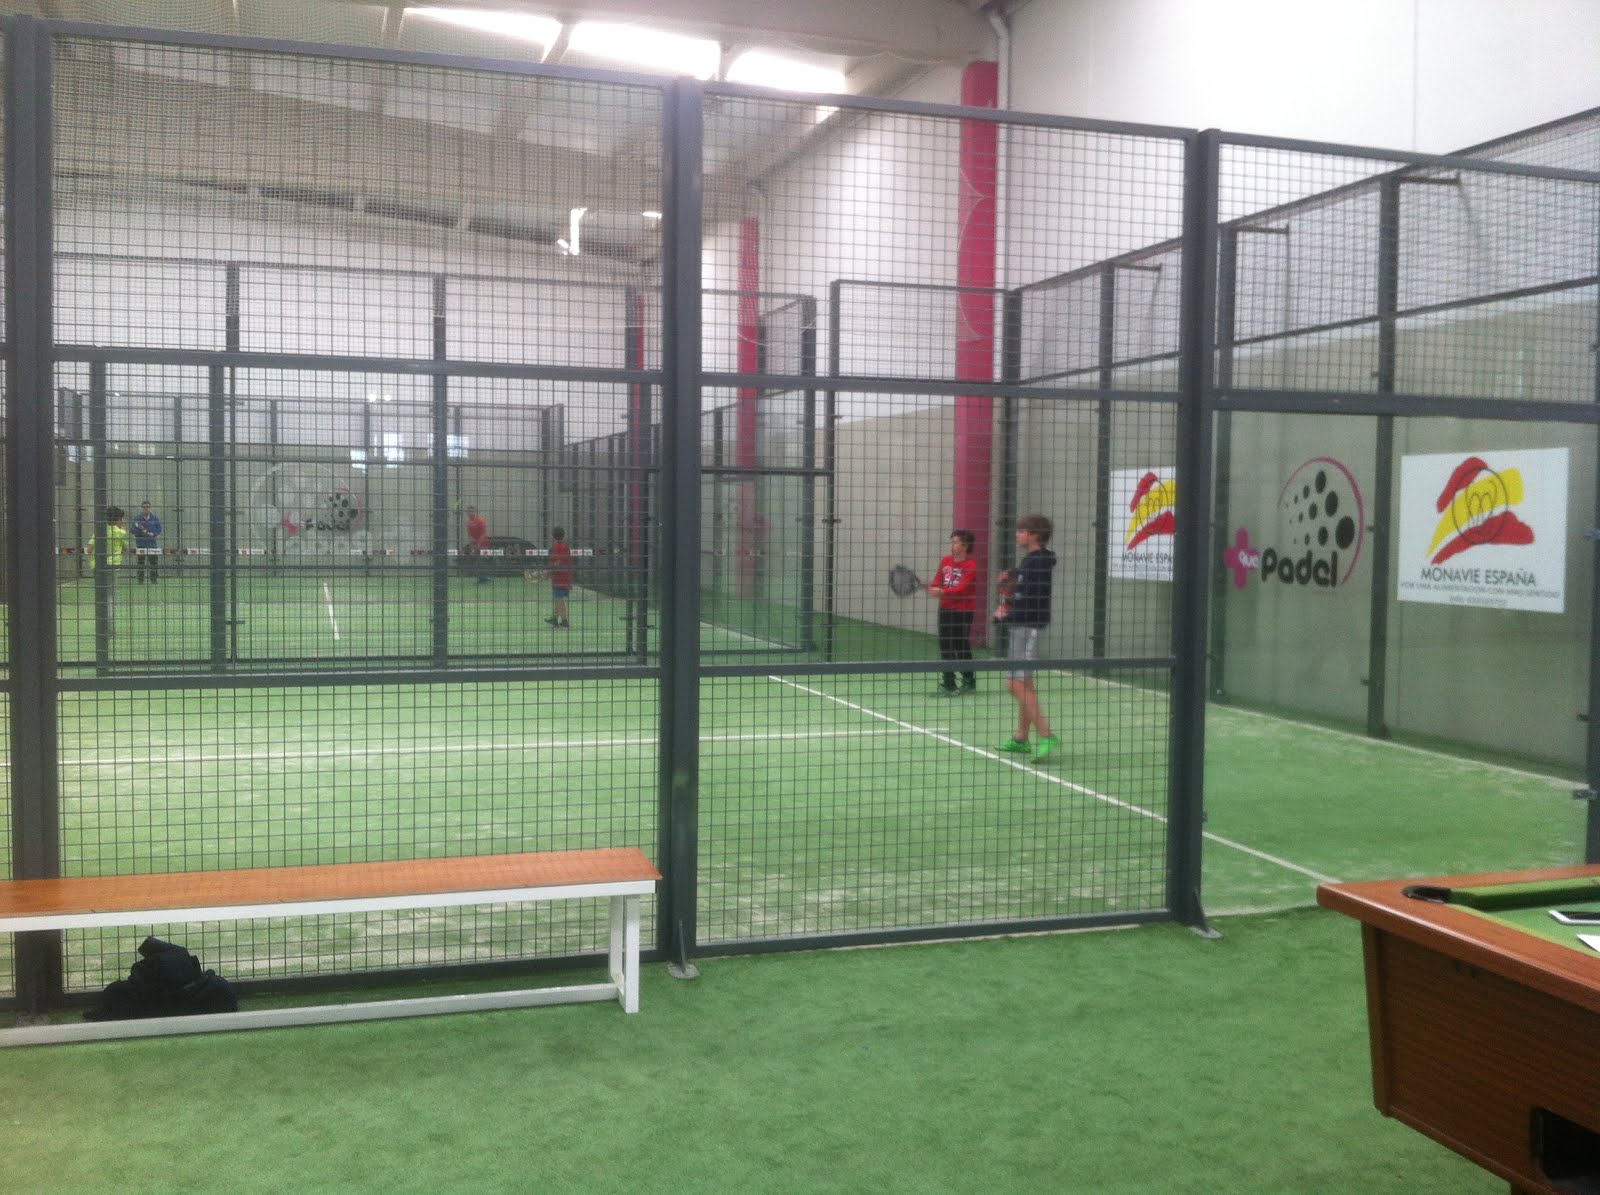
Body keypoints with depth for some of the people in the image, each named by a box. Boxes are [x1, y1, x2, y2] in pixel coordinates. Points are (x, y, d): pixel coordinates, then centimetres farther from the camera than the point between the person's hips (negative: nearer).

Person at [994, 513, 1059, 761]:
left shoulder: (1039, 562, -16)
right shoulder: (1030, 560, 14)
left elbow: (1031, 601, -20)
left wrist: (1006, 616, -10)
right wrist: (1007, 603, 4)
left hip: (1029, 627, -10)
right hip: (1022, 627, 10)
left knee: (1015, 682, -14)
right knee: (1024, 683, 14)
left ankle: (1046, 735, -14)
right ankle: (1021, 738, 21)